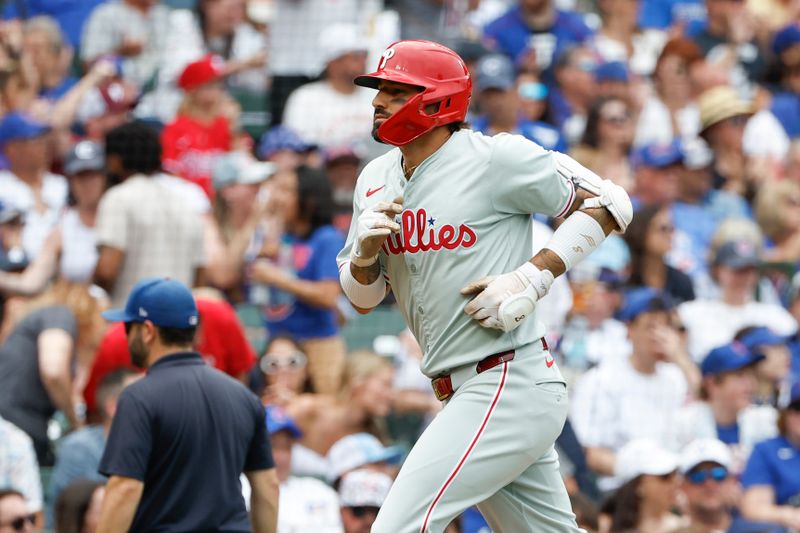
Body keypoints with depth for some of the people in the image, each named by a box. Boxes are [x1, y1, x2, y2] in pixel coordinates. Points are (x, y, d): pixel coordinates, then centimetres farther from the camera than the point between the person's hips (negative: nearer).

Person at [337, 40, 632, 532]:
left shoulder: (496, 159, -11)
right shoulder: (377, 179, 11)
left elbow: (610, 204, -8)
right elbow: (362, 299, 17)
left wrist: (532, 278, -16)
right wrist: (365, 249, -6)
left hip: (510, 386, -8)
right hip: (468, 394, 8)